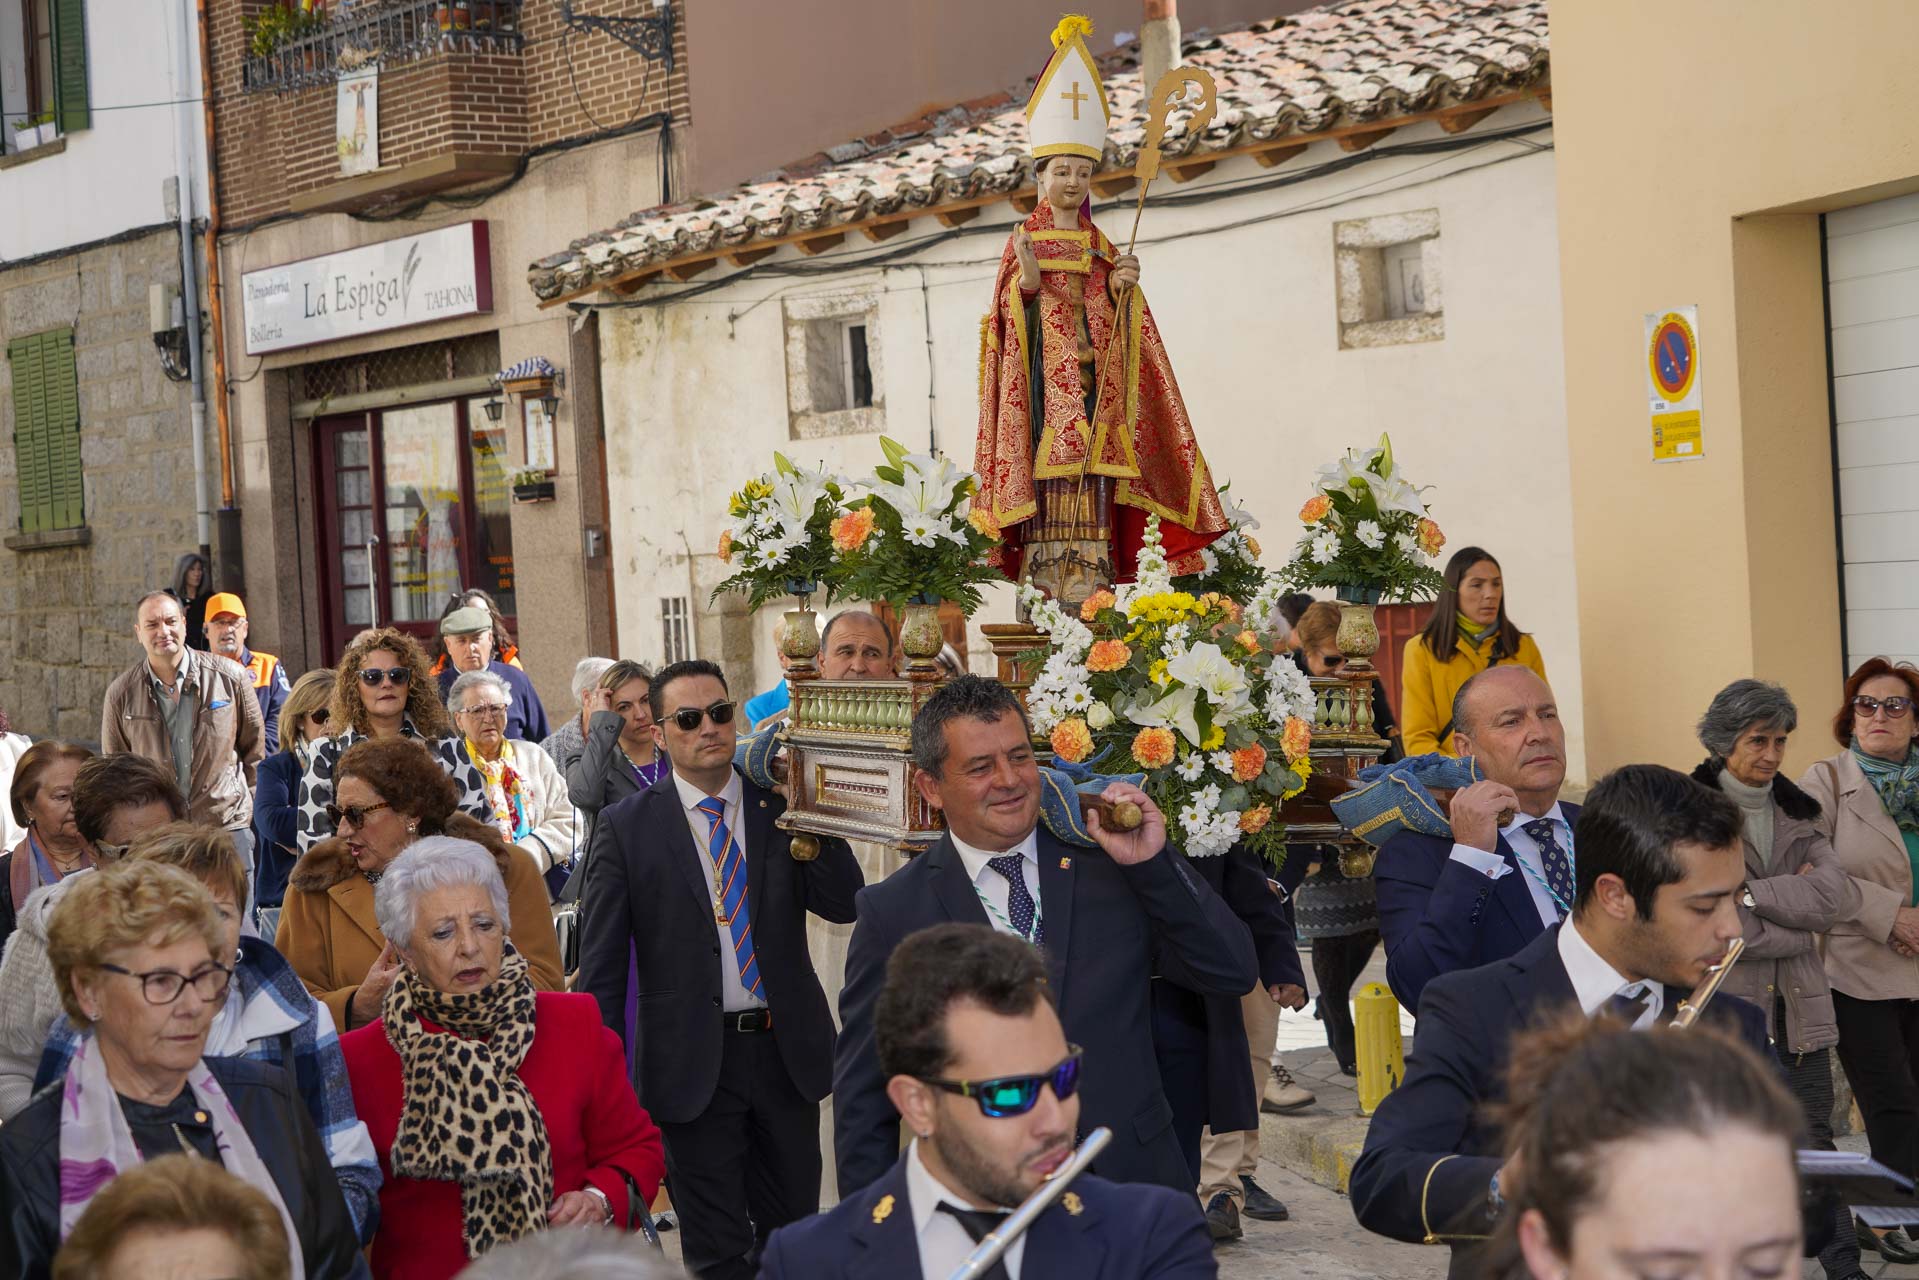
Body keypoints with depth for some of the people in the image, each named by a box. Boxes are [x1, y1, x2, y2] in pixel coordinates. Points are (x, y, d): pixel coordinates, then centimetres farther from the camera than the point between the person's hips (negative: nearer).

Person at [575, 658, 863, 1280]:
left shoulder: (780, 806, 3)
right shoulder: (626, 826, -3)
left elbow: (845, 903, -3)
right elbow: (602, 965, -2)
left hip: (787, 1050, 3)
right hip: (694, 1062, -3)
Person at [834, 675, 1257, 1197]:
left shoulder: (1111, 868, -1)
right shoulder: (893, 912, -4)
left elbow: (1235, 975, -4)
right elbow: (863, 1098, -1)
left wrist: (1154, 864, -14)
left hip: (1134, 1180, 2)